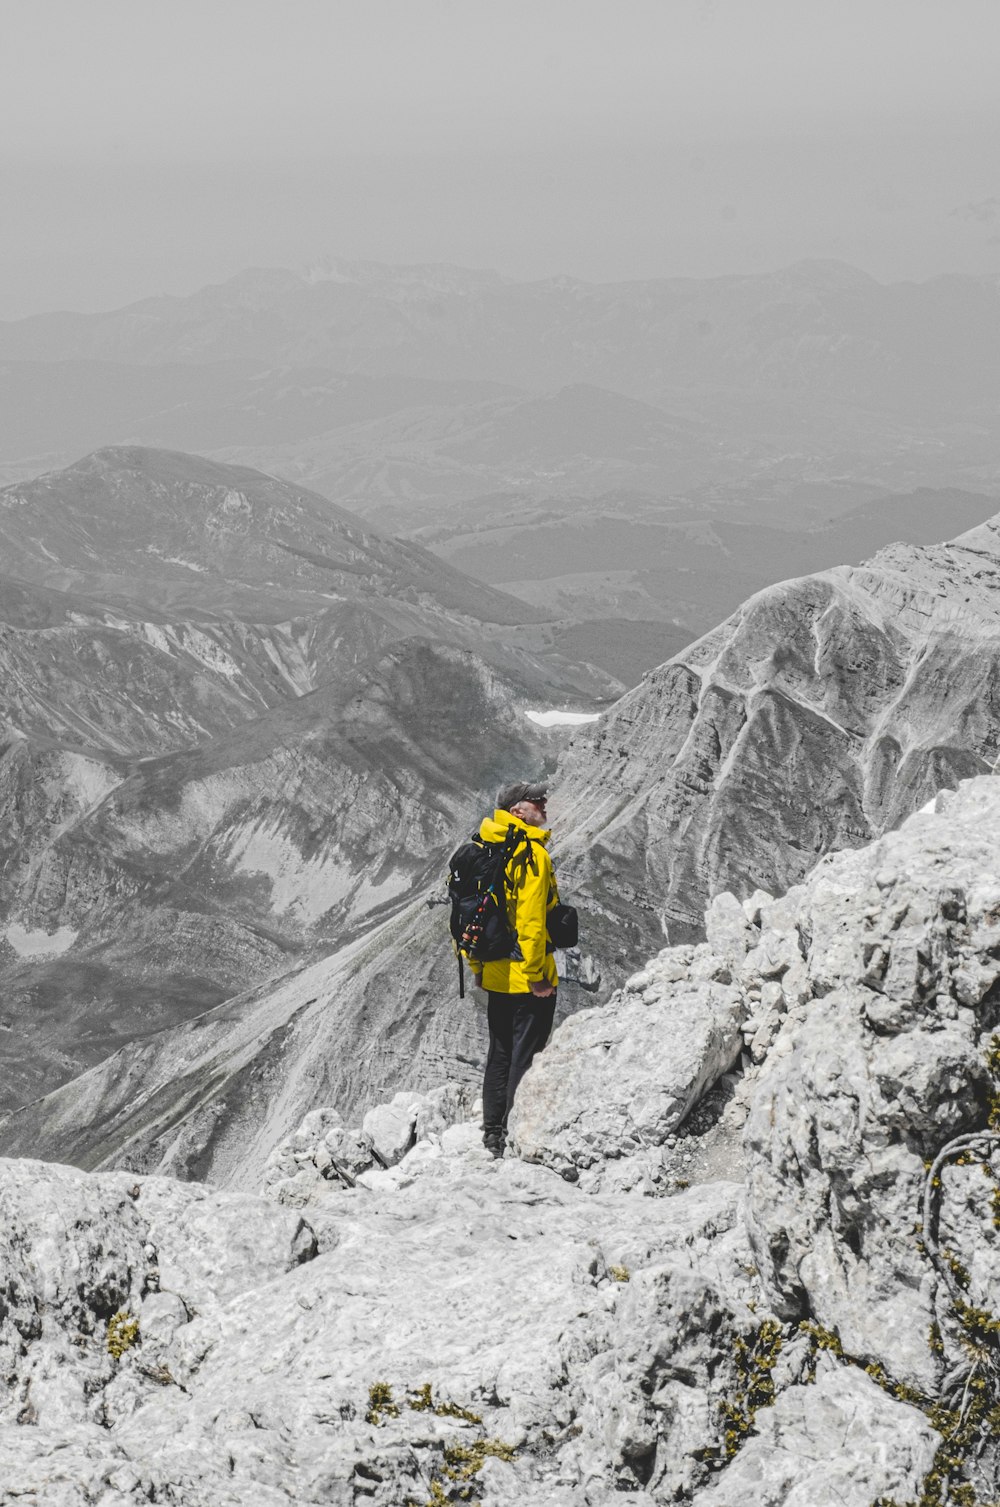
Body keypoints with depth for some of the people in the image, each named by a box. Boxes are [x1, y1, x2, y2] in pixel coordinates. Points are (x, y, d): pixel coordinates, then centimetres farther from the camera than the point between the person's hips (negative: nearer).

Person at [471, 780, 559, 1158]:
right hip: (526, 978, -8)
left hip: (495, 974, 8)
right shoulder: (531, 853, -17)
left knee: (500, 1054, 17)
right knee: (526, 1056, 0)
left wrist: (477, 965, 20)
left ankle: (493, 1134, 24)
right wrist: (537, 974, -18)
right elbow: (531, 919, -22)